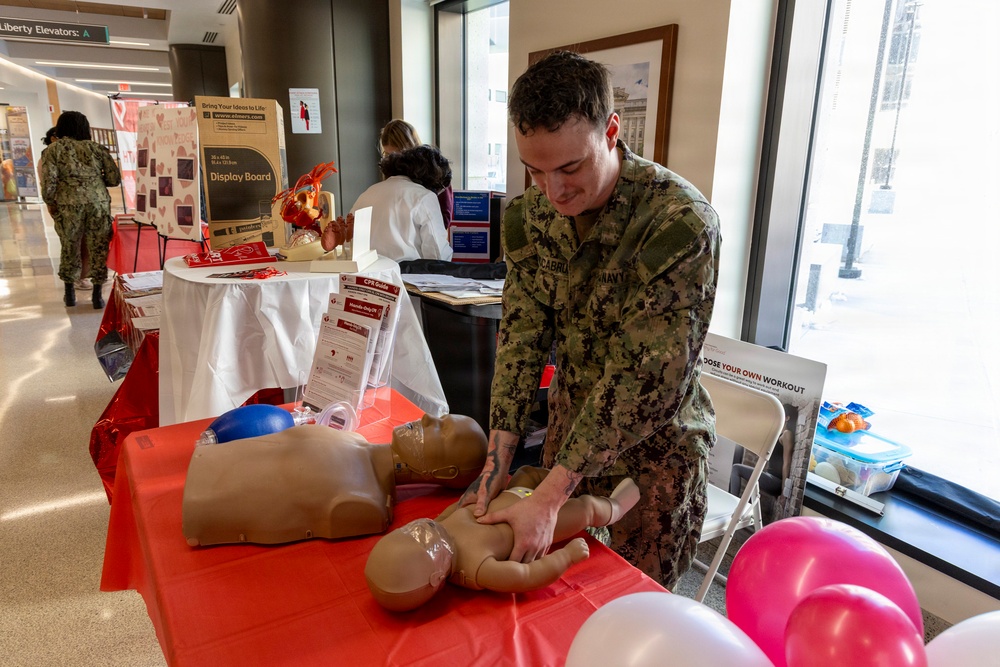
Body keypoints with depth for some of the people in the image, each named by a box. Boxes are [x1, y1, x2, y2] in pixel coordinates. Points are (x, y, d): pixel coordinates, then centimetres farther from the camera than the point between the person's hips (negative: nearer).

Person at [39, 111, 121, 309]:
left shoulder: (53, 150, 5)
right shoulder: (96, 147, 11)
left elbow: (49, 181, -5)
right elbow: (114, 178, 6)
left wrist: (49, 203, 10)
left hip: (69, 204, 0)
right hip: (99, 202, 1)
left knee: (70, 247, 16)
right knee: (98, 248, 8)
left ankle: (69, 293, 27)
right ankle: (97, 295, 12)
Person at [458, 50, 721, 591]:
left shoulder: (680, 221, -28)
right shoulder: (529, 213, -9)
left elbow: (646, 377, -29)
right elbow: (522, 335, -9)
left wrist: (549, 496, -28)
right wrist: (495, 466, -15)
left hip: (654, 448, -5)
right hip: (570, 428, 5)